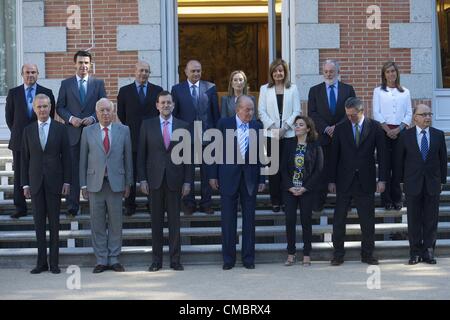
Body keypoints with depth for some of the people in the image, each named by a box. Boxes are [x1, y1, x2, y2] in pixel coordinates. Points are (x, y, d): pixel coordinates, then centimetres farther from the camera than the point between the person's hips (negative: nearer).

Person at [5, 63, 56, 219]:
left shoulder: (47, 93, 3)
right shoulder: (13, 93, 5)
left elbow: (50, 115, 8)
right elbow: (9, 116, 11)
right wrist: (17, 132, 8)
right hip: (19, 141, 1)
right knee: (19, 175, 3)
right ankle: (20, 208, 9)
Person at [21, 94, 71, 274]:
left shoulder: (60, 129, 2)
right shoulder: (28, 130, 7)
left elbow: (66, 156, 1)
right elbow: (25, 158, 7)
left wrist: (67, 181, -5)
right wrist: (25, 183, 2)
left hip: (54, 181, -2)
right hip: (35, 182, 2)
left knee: (54, 223, 3)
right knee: (39, 223, 4)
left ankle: (54, 262, 9)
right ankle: (41, 262, 10)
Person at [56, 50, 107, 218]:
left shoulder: (98, 83, 8)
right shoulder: (66, 84, 7)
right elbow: (60, 107, 7)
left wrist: (93, 118, -10)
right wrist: (70, 118, -10)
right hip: (73, 133, 0)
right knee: (73, 170, 0)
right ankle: (72, 206, 3)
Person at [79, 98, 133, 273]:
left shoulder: (123, 130, 6)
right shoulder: (88, 132, 6)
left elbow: (128, 157, 7)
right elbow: (83, 160, 6)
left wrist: (128, 183, 5)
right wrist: (83, 185, 2)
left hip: (116, 183, 0)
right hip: (95, 183, 0)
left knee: (116, 223, 3)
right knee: (97, 224, 3)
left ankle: (114, 259, 12)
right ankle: (101, 260, 10)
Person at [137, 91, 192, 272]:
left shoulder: (183, 126, 6)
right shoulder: (147, 125, 5)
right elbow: (141, 154, 4)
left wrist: (187, 181, -1)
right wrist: (142, 179, -3)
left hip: (175, 180, 0)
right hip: (155, 179, 0)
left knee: (174, 221, 4)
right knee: (156, 221, 5)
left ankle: (175, 260, 10)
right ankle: (156, 260, 11)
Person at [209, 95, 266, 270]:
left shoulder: (257, 127, 4)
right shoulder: (224, 124, -1)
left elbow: (261, 154, 7)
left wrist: (261, 180, 3)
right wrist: (213, 176, -3)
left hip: (250, 178, 2)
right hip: (229, 176, -2)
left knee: (249, 219, 6)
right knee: (228, 219, 3)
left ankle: (248, 257, 14)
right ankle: (228, 258, 12)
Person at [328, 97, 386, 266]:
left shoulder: (375, 127, 0)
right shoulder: (340, 128, 2)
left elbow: (381, 154, 1)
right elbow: (334, 156, 4)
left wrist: (382, 179, -4)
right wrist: (332, 180, 1)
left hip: (366, 181, 0)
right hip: (344, 181, 1)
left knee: (368, 220, 5)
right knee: (339, 219, 2)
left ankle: (367, 254, 16)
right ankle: (338, 254, 11)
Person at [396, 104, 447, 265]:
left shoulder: (439, 135, 3)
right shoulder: (406, 136, 0)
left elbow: (443, 159, 6)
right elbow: (400, 160, 3)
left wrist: (442, 180, 3)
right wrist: (401, 180, 1)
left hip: (433, 184, 1)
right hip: (413, 184, -1)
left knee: (431, 220, 4)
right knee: (414, 220, 5)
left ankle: (428, 252, 13)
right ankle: (415, 252, 13)